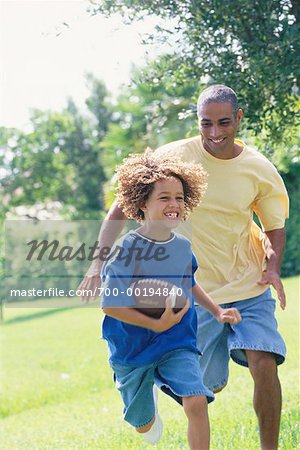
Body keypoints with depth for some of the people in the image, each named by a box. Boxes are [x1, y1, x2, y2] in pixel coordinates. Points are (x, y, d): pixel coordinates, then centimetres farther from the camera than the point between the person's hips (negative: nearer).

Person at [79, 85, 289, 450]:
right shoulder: (173, 157, -11)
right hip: (197, 292, -1)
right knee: (209, 385, 5)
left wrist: (273, 268, -12)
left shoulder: (260, 170, -6)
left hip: (250, 287, 1)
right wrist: (100, 261, -15)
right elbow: (121, 209, -4)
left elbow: (275, 228, 8)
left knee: (264, 364, -18)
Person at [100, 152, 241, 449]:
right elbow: (109, 305, -21)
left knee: (196, 402, -22)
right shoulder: (127, 249, -20)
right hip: (133, 349, -3)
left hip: (178, 345, 3)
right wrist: (156, 325, -26)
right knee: (144, 425, 15)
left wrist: (217, 311, 9)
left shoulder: (183, 246, -3)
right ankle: (148, 405, 53)